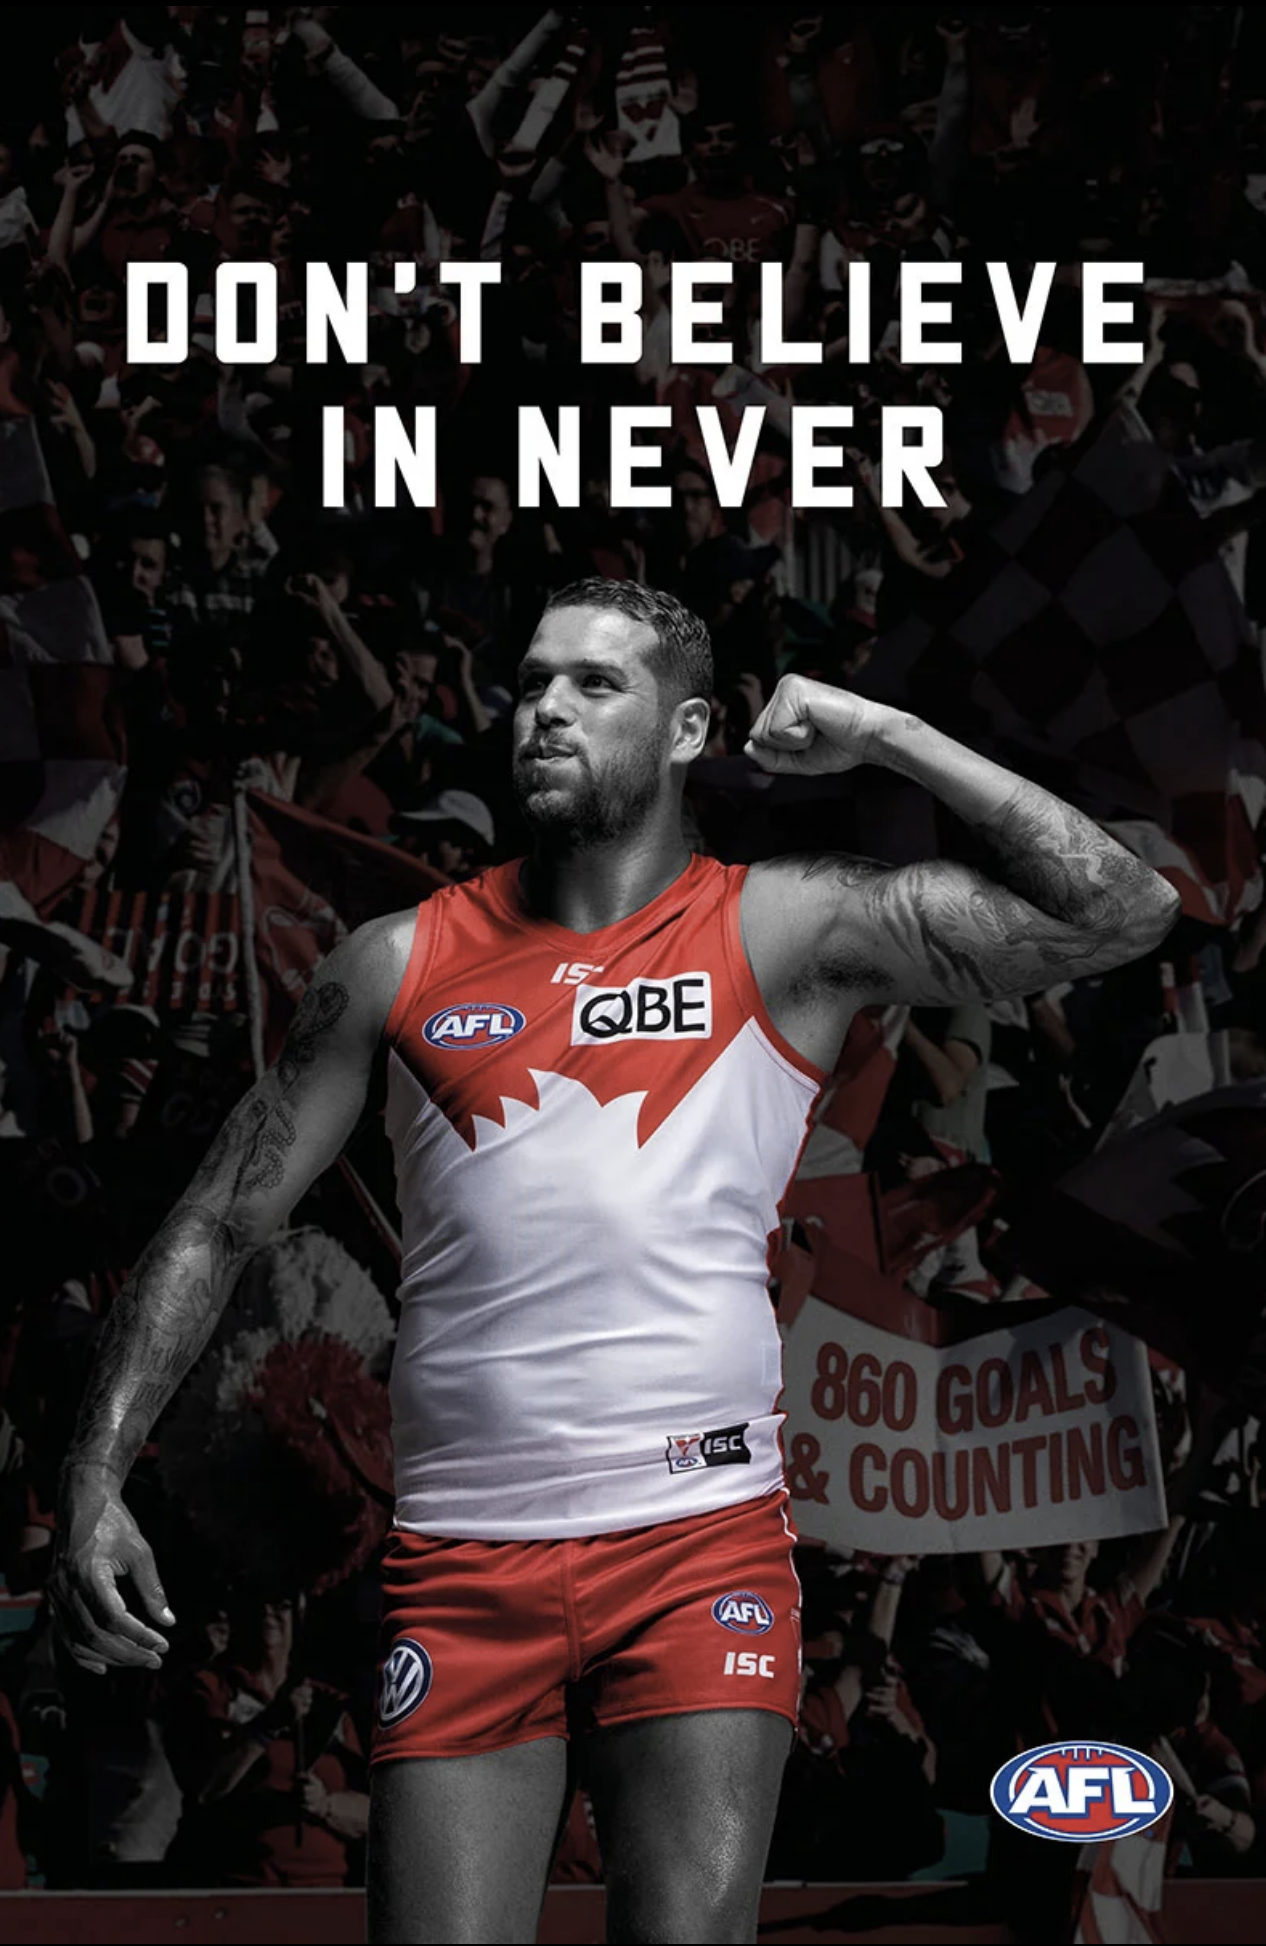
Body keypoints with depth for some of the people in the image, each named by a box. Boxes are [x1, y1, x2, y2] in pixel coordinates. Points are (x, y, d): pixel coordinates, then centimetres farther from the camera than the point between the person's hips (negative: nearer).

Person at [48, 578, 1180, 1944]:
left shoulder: (781, 934, 3)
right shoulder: (403, 963, 9)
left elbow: (1120, 913, -4)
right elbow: (216, 1226, 10)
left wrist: (885, 735, -2)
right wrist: (94, 1483, 0)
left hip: (699, 1542, -1)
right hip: (461, 1564, 2)